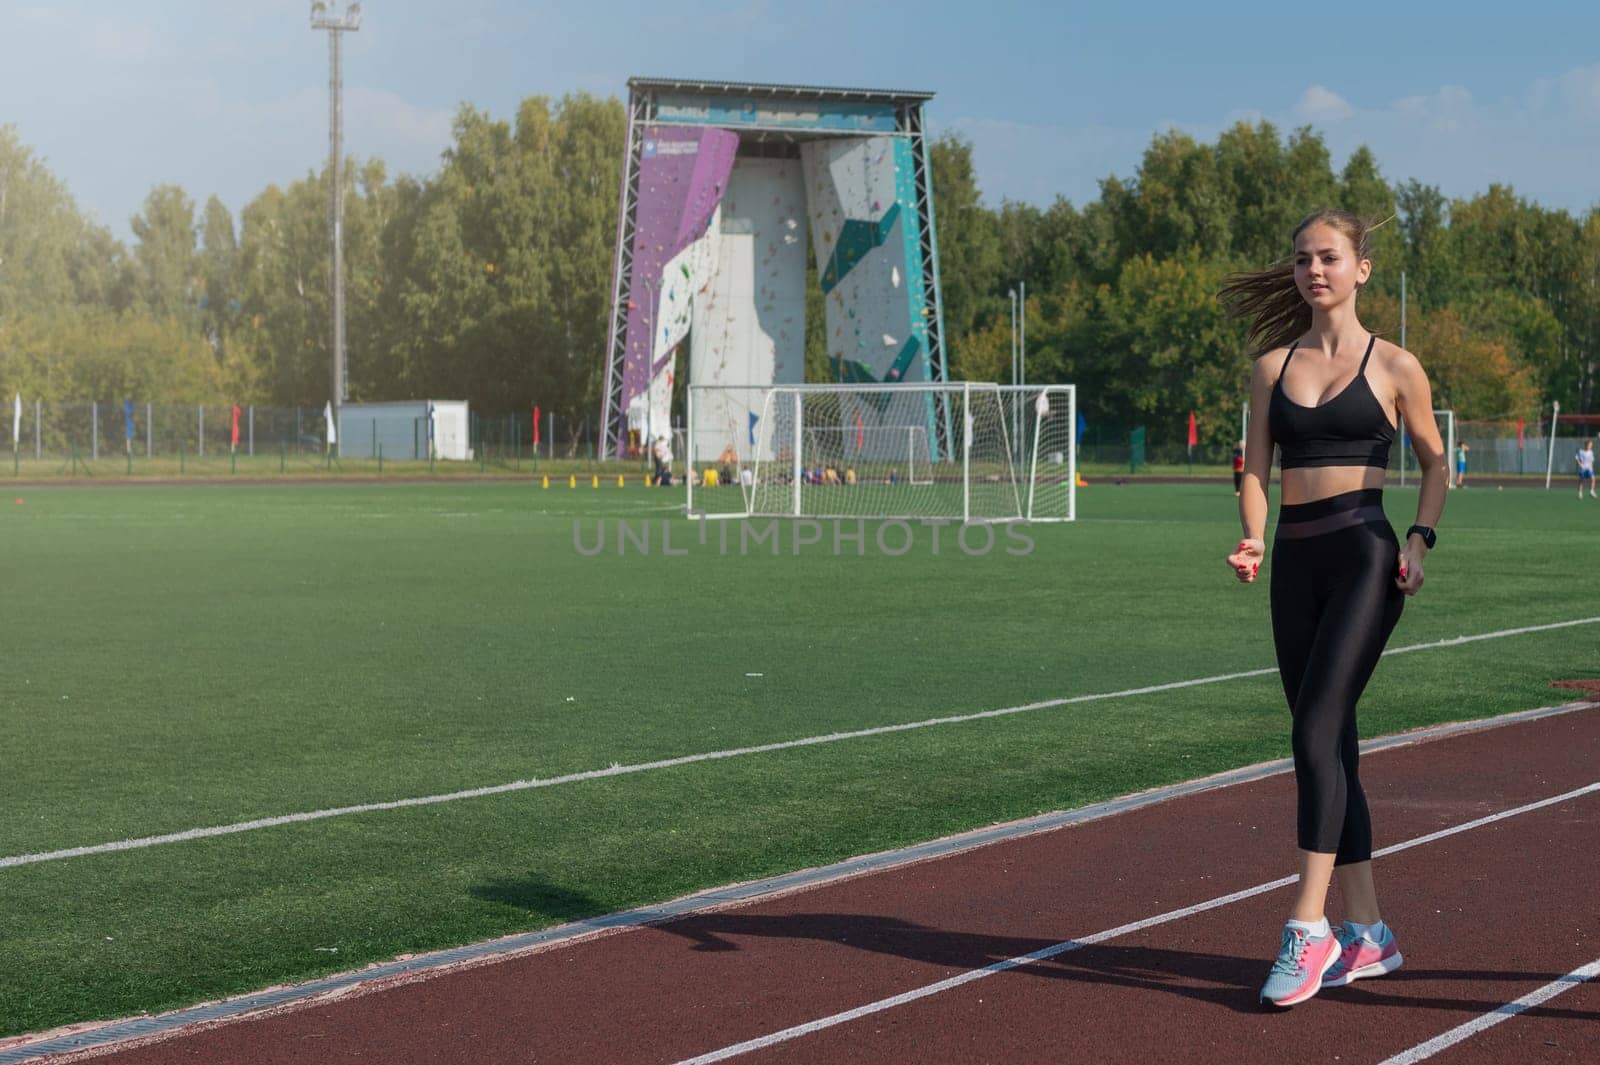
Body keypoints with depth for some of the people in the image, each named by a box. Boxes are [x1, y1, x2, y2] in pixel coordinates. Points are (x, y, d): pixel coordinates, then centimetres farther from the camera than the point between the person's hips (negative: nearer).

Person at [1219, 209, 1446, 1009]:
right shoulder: (1272, 365, 12)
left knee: (1316, 732, -17)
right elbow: (1256, 468, 11)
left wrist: (1421, 538, -3)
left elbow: (1434, 462, 11)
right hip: (1295, 562, 5)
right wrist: (1252, 539, -7)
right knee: (1329, 744, 7)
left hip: (1365, 557, -5)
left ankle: (1308, 928, -16)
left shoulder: (1394, 367, 2)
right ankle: (1367, 934, 15)